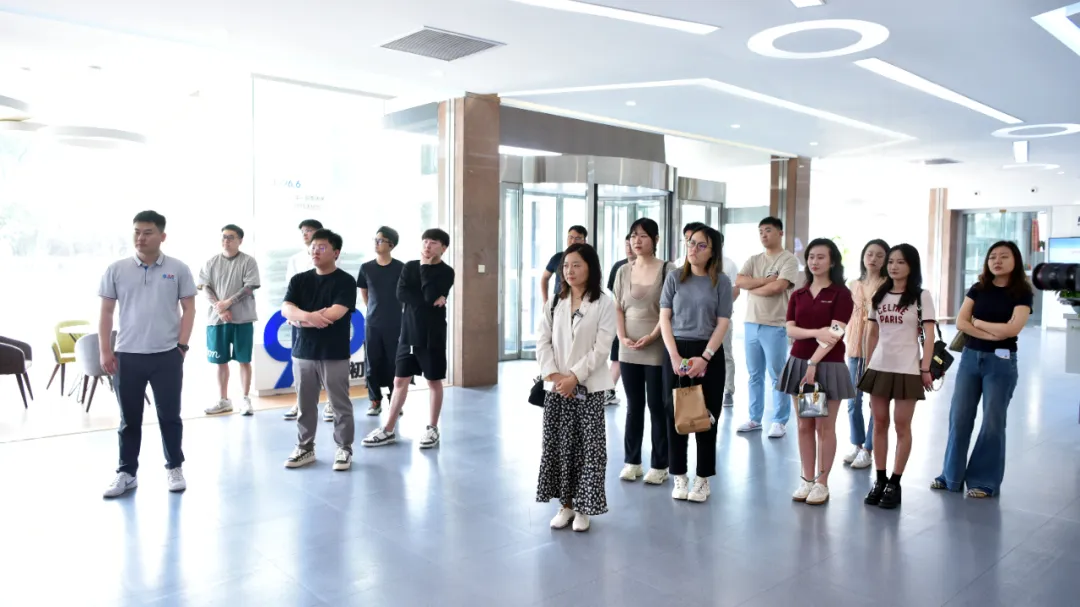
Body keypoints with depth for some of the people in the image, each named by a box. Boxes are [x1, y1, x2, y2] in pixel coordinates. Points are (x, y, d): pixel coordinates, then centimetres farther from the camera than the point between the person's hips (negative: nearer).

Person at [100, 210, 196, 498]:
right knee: (129, 419, 10)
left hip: (167, 356, -1)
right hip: (127, 356, 1)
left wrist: (182, 345, -5)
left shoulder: (178, 269, 1)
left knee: (170, 415, 7)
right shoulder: (117, 270, 4)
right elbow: (106, 312, 6)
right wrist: (105, 350, 0)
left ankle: (174, 469, 21)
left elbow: (188, 308, 3)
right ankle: (126, 473, 22)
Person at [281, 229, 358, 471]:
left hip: (334, 354, -4)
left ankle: (344, 449, 15)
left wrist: (300, 319, -8)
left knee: (340, 405, 4)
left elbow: (334, 314, -19)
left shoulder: (345, 281, -6)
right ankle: (305, 448, 25)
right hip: (302, 352, 5)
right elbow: (286, 309, -5)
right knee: (305, 404, 13)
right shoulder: (299, 280, 8)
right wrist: (309, 316, -25)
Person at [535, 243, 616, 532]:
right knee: (557, 446, 6)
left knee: (588, 447, 0)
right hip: (557, 386, 4)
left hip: (589, 387, -3)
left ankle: (582, 508, 14)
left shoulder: (603, 303, -4)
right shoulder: (555, 302, 8)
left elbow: (602, 347, -11)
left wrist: (575, 376, -16)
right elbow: (543, 341, 4)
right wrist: (552, 374, -10)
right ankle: (565, 504, 20)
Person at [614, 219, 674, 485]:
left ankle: (659, 465, 12)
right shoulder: (623, 271, 10)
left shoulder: (667, 269, -3)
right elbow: (618, 308, 10)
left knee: (657, 406, 2)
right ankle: (631, 461, 19)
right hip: (628, 349, 4)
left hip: (657, 349, -4)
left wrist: (652, 336, -16)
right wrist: (622, 337, -4)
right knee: (633, 405, 10)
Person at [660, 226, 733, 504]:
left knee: (706, 415, 4)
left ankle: (703, 478, 16)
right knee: (675, 414, 5)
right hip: (677, 351, 1)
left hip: (709, 354, -1)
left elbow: (723, 324, -4)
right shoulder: (675, 277, 4)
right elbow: (665, 319, 1)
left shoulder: (721, 281, 1)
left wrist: (704, 358, -14)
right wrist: (674, 355, -10)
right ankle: (679, 476, 17)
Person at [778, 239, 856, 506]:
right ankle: (807, 479, 19)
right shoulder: (798, 295, 9)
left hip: (828, 366, -4)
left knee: (825, 427, 4)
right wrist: (816, 332, -19)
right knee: (804, 425, 9)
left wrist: (814, 363, -20)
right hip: (798, 363, 4)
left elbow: (835, 333, -14)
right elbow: (790, 330, -1)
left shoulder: (841, 294, -5)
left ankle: (822, 483, 14)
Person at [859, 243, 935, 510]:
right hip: (879, 368, 4)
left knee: (902, 426, 2)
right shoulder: (879, 296, 10)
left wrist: (925, 369, -11)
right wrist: (868, 365, 12)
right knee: (879, 423, 8)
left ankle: (894, 483, 11)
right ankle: (880, 480, 18)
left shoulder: (921, 296, -3)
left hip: (907, 370, -4)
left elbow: (929, 336, -6)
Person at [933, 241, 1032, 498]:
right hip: (970, 357, 4)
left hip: (1001, 362, -4)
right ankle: (952, 476, 14)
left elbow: (1013, 328, -16)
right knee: (959, 418, 4)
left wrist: (977, 322, -5)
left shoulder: (1022, 293, -3)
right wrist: (991, 334, -14)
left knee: (992, 422, 2)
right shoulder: (978, 289, 7)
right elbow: (960, 322, -3)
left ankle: (985, 481, 13)